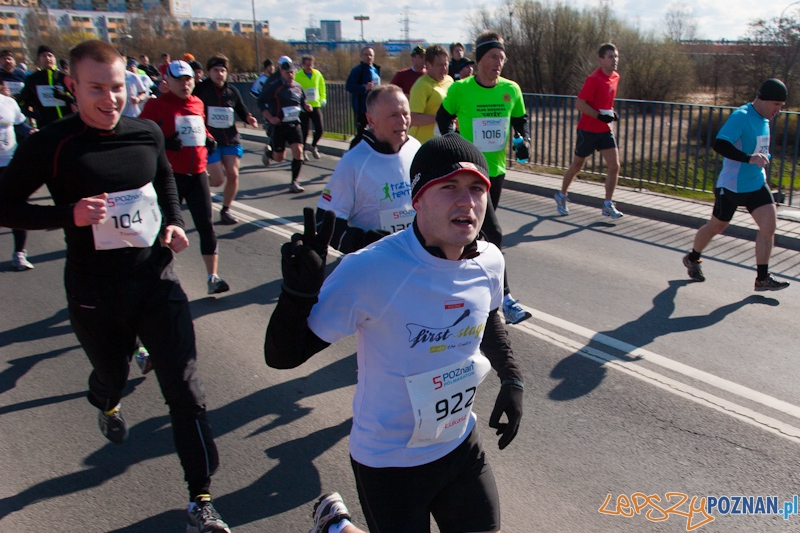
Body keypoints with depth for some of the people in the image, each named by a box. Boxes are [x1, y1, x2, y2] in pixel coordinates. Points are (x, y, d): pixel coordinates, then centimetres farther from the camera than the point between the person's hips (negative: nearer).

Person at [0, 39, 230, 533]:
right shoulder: (51, 145, -12)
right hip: (94, 294, -1)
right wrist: (69, 214, -22)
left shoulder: (147, 133, -2)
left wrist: (174, 222, 1)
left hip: (156, 281, 2)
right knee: (112, 373, 24)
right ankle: (107, 404, 65)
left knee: (186, 390, -3)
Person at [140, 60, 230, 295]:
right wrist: (163, 143, -22)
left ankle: (213, 277, 7)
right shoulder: (156, 105, -7)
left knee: (206, 225, 1)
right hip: (170, 175, -4)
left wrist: (209, 139, 6)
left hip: (197, 174, 4)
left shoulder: (198, 104, 9)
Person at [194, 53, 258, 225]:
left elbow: (241, 110, 15)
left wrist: (248, 118, -5)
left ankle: (225, 211, 14)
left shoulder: (232, 91, 6)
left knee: (233, 175, -5)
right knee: (218, 180, -9)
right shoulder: (200, 90, -7)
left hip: (231, 139, 4)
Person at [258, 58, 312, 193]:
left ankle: (295, 182, -1)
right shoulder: (274, 87, -10)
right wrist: (270, 118, -18)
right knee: (279, 158, 6)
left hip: (294, 125, 4)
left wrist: (306, 106, -1)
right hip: (279, 125, -3)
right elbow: (261, 102, -9)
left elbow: (302, 101, 22)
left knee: (298, 151, -13)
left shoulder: (298, 87, 7)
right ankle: (268, 152, 45)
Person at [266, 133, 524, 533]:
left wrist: (511, 380, 9)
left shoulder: (489, 262, -9)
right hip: (388, 464, -5)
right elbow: (282, 357, -23)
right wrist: (299, 291, -40)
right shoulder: (369, 271, -28)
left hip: (461, 446, 6)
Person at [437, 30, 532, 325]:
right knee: (494, 233, -13)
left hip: (497, 170, 5)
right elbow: (443, 119, 5)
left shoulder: (511, 89, 0)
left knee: (478, 230, 19)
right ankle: (505, 297, -7)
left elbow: (521, 120, 15)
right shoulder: (459, 90, -11)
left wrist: (524, 140, -4)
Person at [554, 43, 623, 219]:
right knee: (576, 166, 9)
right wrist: (600, 116, -26)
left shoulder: (615, 77, 6)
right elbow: (579, 103, -23)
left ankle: (608, 205, 3)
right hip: (588, 130, -6)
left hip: (605, 130, 6)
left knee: (614, 166, -5)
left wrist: (612, 113, 5)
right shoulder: (594, 79, -18)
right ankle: (562, 196, 31)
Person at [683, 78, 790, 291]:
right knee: (717, 226, 10)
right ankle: (692, 259, 35)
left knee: (769, 224, -7)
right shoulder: (741, 117, -19)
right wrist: (749, 158, -42)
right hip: (731, 186, -7)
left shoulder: (764, 119, 8)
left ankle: (762, 278, -1)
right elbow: (719, 145, -33)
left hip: (757, 184, 7)